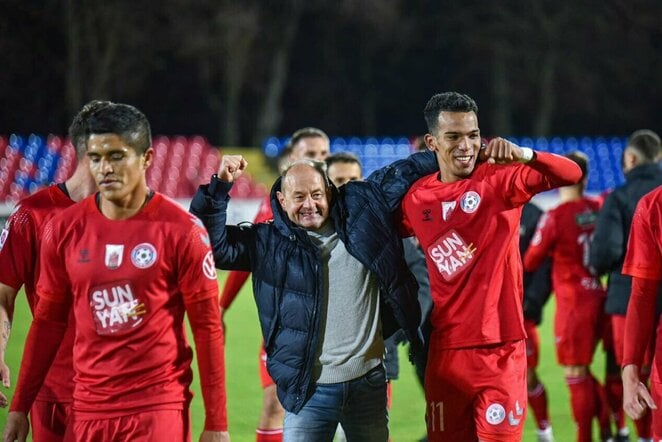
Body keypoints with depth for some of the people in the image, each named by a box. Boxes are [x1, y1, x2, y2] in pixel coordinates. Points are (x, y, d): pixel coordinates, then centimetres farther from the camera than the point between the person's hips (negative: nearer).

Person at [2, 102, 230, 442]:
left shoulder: (181, 231, -6)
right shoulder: (64, 228, 4)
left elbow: (207, 328, -3)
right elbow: (47, 322, 11)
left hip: (159, 411, -3)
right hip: (87, 411, 3)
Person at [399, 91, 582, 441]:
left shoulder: (500, 179, -5)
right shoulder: (416, 199, 4)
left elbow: (570, 174, -18)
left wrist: (522, 155, -34)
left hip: (501, 347, -3)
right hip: (446, 349, 3)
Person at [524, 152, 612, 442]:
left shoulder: (555, 217, -15)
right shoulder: (596, 210, 1)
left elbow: (530, 262, -8)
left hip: (573, 303, -6)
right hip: (597, 297, 6)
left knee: (576, 376, 1)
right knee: (583, 372, 19)